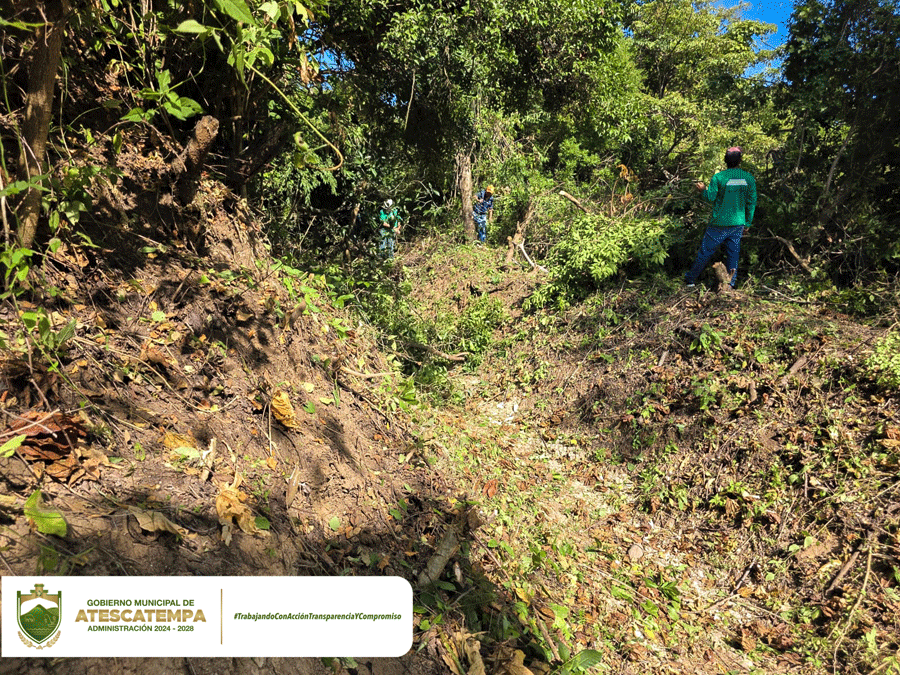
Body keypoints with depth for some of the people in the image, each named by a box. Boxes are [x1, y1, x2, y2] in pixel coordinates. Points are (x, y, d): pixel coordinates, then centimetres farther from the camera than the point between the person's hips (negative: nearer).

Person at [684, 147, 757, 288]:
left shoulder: (718, 177, -13)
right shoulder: (749, 178, -1)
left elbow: (710, 197, -7)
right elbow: (752, 203, 3)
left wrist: (703, 190, 15)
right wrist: (747, 223, 12)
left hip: (719, 223, -2)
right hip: (738, 224, 3)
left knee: (705, 252, 8)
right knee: (733, 253, 10)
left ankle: (691, 279, 20)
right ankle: (730, 283, 11)